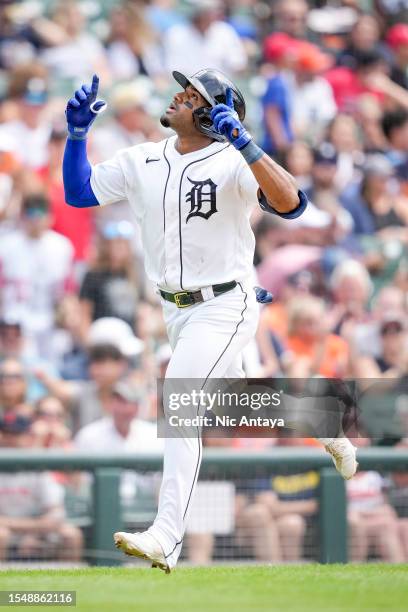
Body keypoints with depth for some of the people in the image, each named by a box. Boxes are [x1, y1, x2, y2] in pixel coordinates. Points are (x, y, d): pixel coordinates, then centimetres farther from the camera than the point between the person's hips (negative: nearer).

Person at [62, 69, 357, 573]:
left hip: (225, 308, -8)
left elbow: (289, 204, -32)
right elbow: (78, 191, 9)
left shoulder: (232, 163, -17)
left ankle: (167, 538, -28)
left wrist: (244, 143, -40)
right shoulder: (141, 161, 2)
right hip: (176, 309, 8)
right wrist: (77, 132, -5)